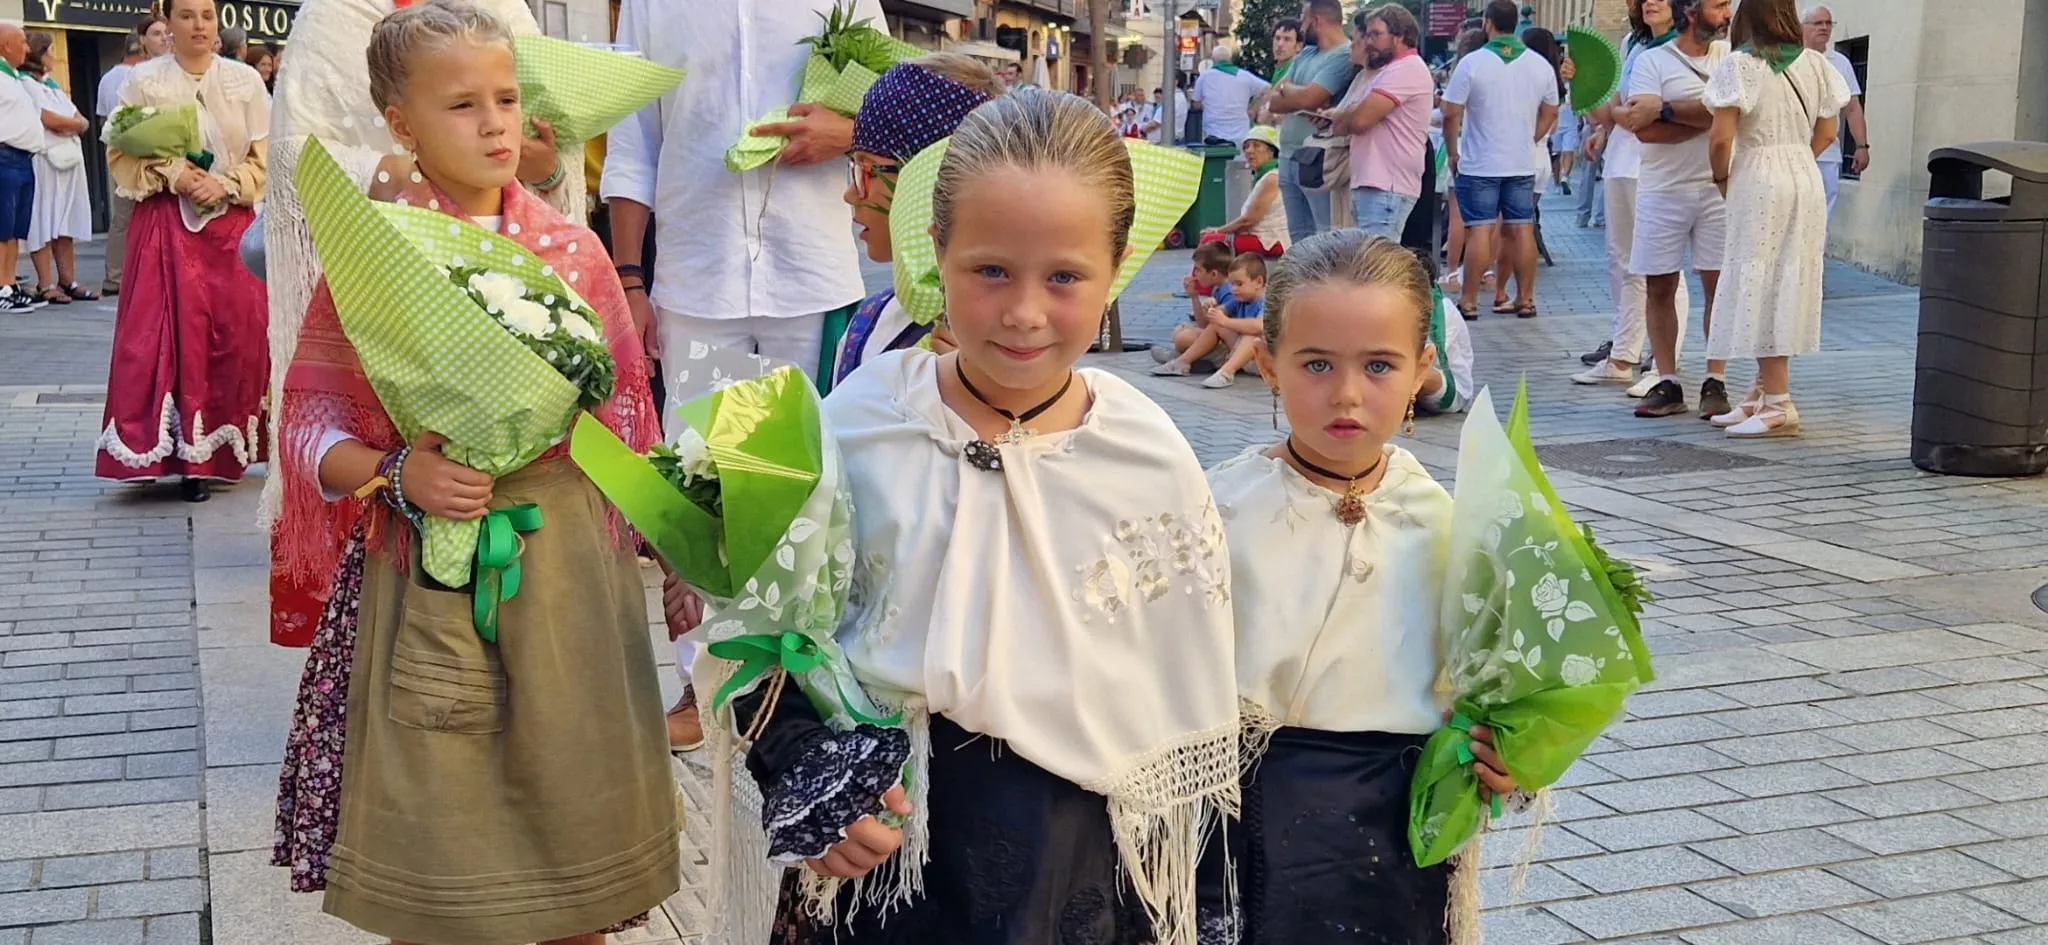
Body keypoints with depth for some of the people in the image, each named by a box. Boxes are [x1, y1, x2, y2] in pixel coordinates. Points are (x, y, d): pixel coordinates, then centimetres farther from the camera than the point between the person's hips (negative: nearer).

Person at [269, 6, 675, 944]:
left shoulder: (573, 249, 4)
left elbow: (623, 411, 9)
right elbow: (315, 427, -4)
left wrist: (555, 422, -8)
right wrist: (399, 473, -19)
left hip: (564, 554, 2)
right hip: (424, 563, -2)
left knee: (570, 793, 8)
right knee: (432, 818, 6)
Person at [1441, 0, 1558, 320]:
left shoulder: (1471, 63, -10)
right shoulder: (1540, 65, 3)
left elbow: (1451, 115, -9)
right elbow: (1550, 114, 12)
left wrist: (1453, 153, 3)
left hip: (1479, 164, -3)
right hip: (1523, 165, 4)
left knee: (1480, 231, -2)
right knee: (1522, 230, 8)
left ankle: (1469, 300, 1)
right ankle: (1525, 298, 13)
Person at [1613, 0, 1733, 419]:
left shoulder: (1730, 56, 7)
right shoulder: (1652, 62, -1)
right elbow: (1646, 130, -13)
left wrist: (1665, 109, -16)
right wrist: (1710, 117, -13)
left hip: (1718, 188, 1)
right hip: (1663, 191, -1)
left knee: (1719, 285, 1)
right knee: (1659, 288, 3)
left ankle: (1715, 383, 9)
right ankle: (1667, 385, 12)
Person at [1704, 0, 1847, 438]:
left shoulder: (1740, 65, -11)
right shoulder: (1814, 64, 5)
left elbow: (1721, 139, -15)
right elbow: (1826, 133, 10)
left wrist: (1721, 176, 2)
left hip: (1758, 182, -6)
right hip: (1806, 180, 6)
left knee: (1761, 287, -2)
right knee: (1789, 286, 13)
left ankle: (1778, 405, -3)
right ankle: (1764, 394, 22)